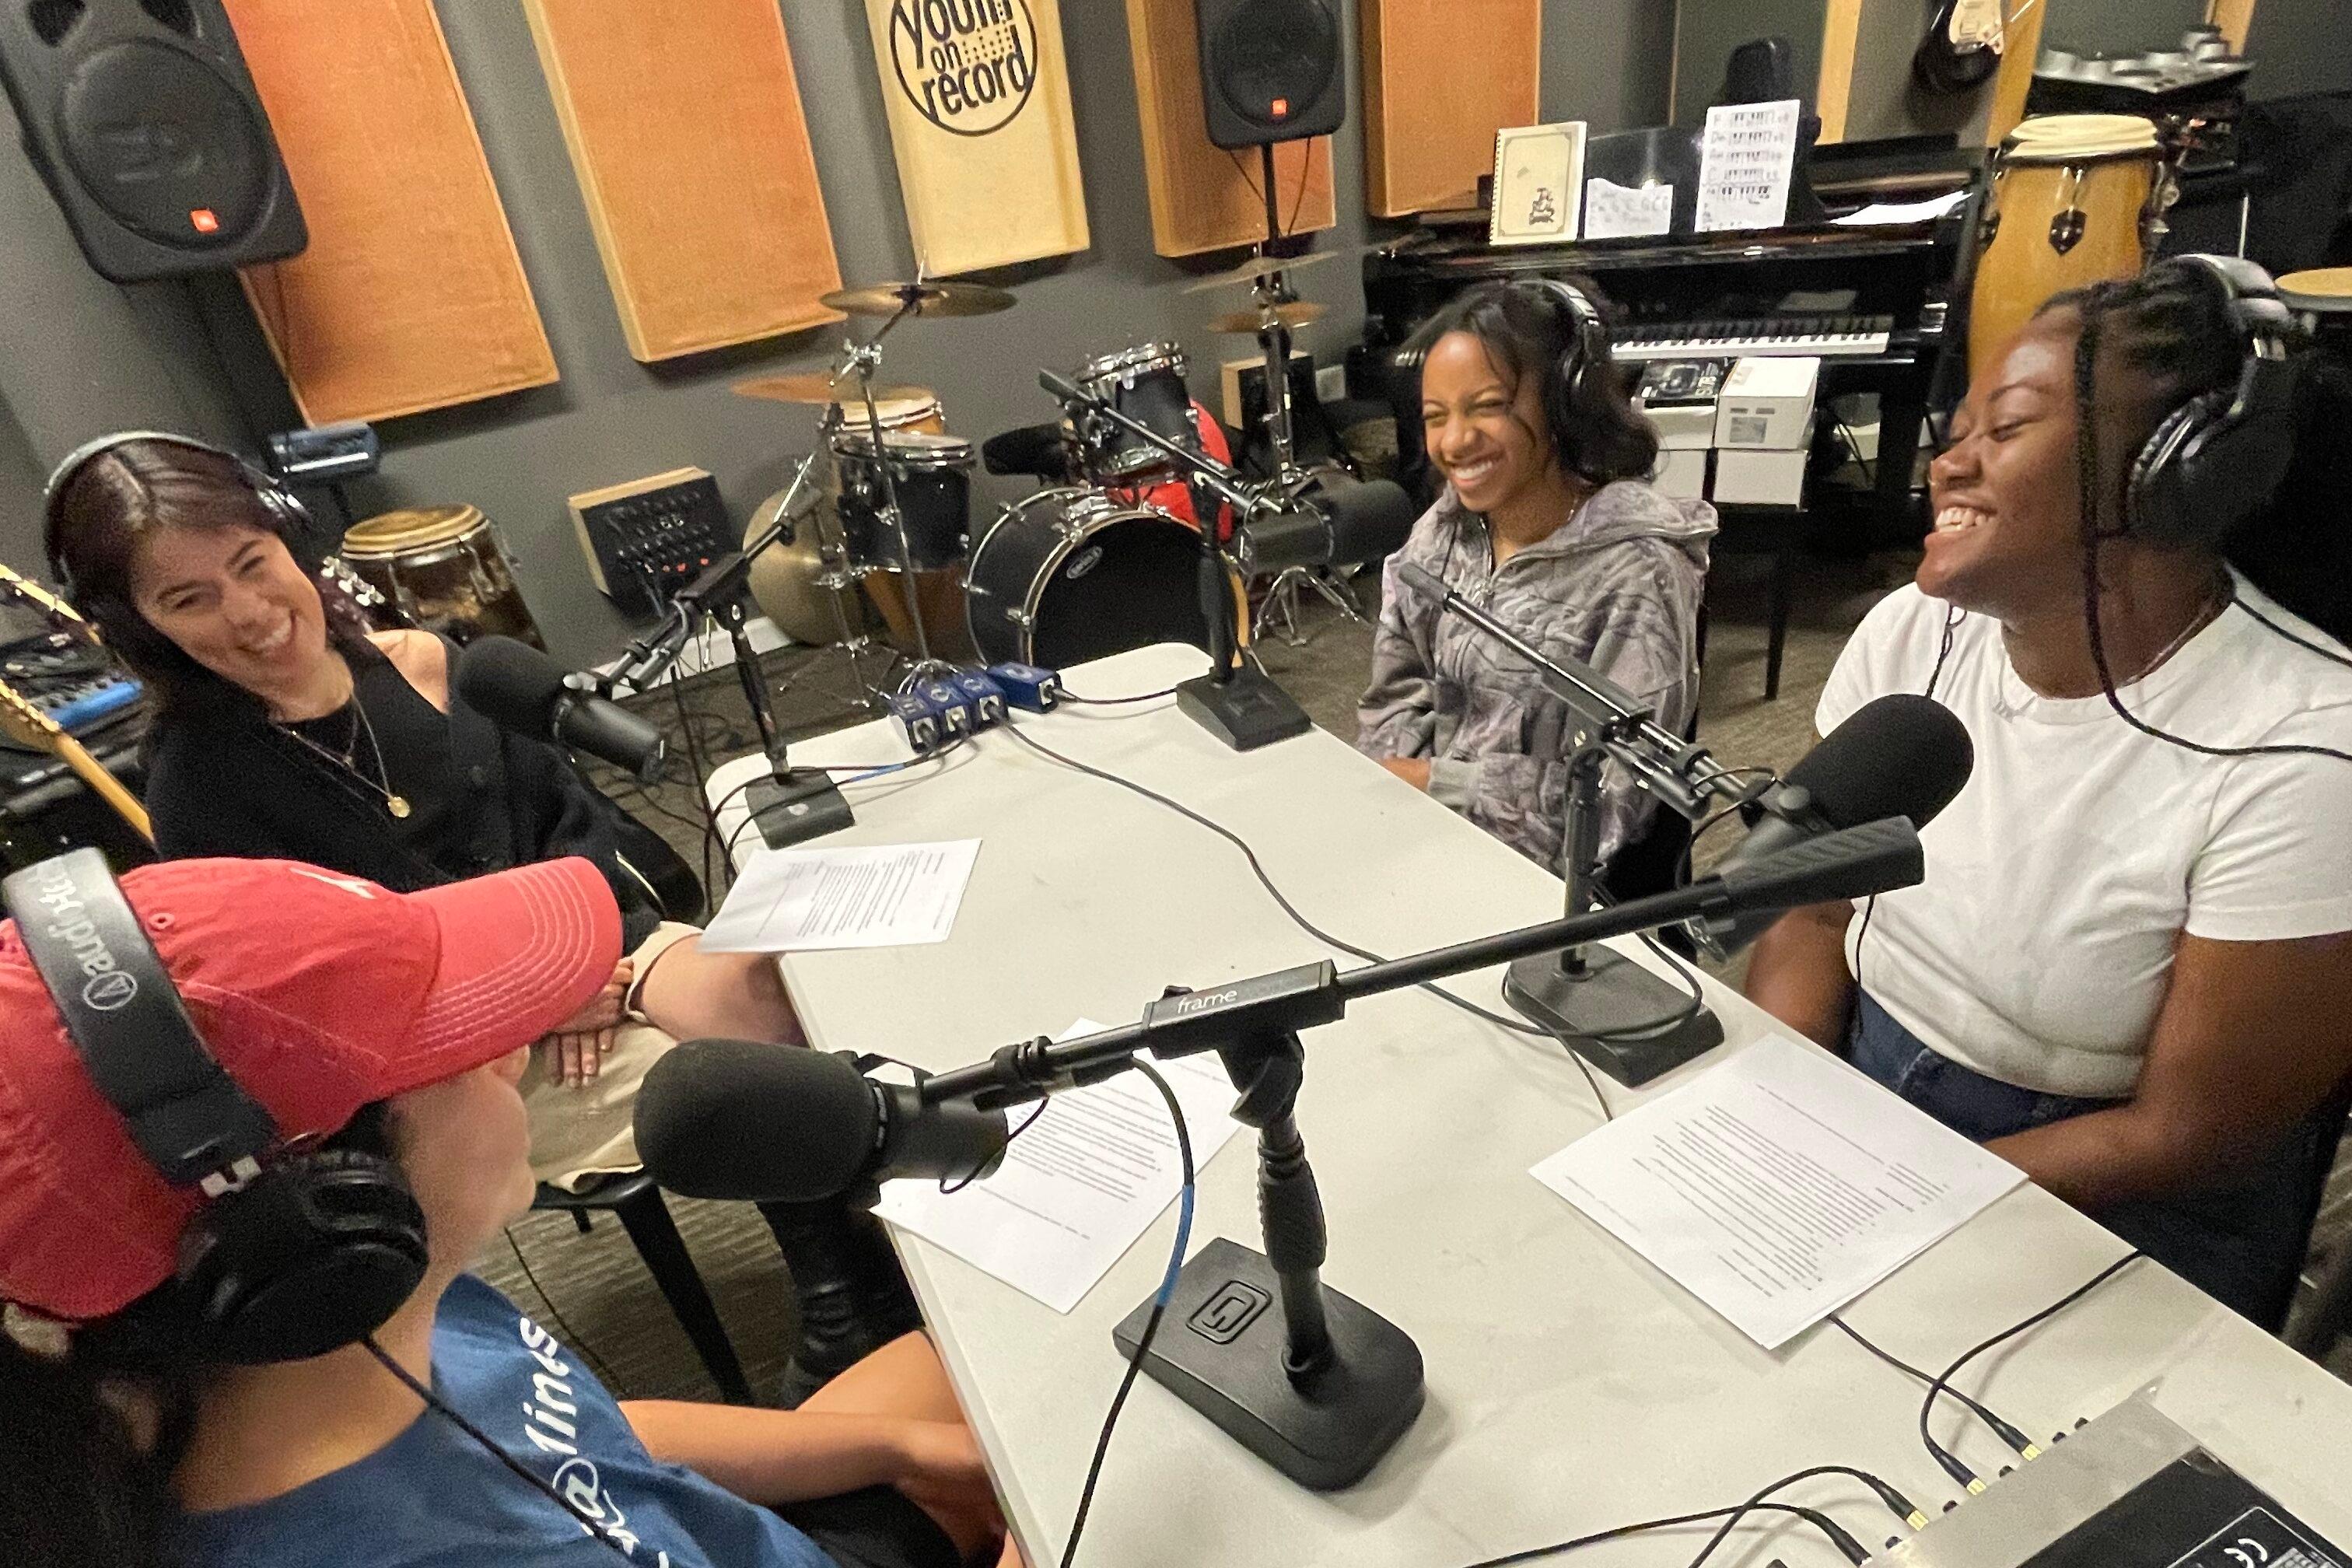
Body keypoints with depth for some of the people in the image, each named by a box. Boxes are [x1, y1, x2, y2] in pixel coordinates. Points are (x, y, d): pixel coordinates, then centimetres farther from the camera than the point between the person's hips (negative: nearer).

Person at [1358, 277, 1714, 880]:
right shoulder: (1443, 529, 0)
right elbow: (1395, 697, 5)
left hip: (1542, 879, -6)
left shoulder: (1636, 573, -19)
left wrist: (1431, 782, -17)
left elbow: (1606, 805, -19)